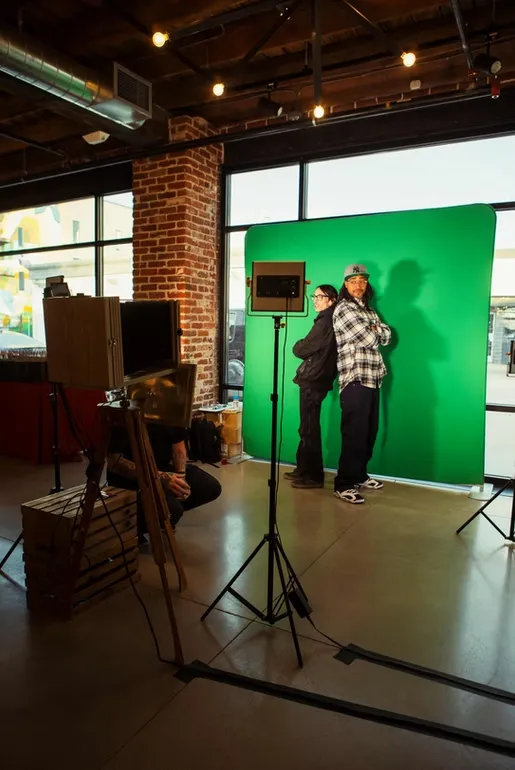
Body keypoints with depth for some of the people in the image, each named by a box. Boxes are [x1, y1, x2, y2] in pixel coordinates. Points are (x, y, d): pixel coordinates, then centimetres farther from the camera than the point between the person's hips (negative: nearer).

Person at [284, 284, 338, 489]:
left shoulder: (325, 322, -13)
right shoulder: (327, 320, 19)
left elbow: (301, 349, -13)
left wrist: (297, 345, 6)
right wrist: (303, 346, 2)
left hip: (313, 380, -10)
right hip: (315, 379, 10)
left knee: (310, 429, -5)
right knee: (307, 428, 14)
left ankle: (314, 476, 2)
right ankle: (304, 469, 23)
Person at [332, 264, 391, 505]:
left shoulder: (368, 309, 21)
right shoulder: (343, 309, -6)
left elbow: (387, 335, 12)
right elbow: (367, 340, -14)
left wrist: (373, 330, -5)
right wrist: (373, 333, 6)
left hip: (372, 378, 8)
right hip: (354, 379, -8)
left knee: (369, 432, 12)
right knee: (354, 433, -7)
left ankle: (359, 475, 26)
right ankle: (343, 484, 0)